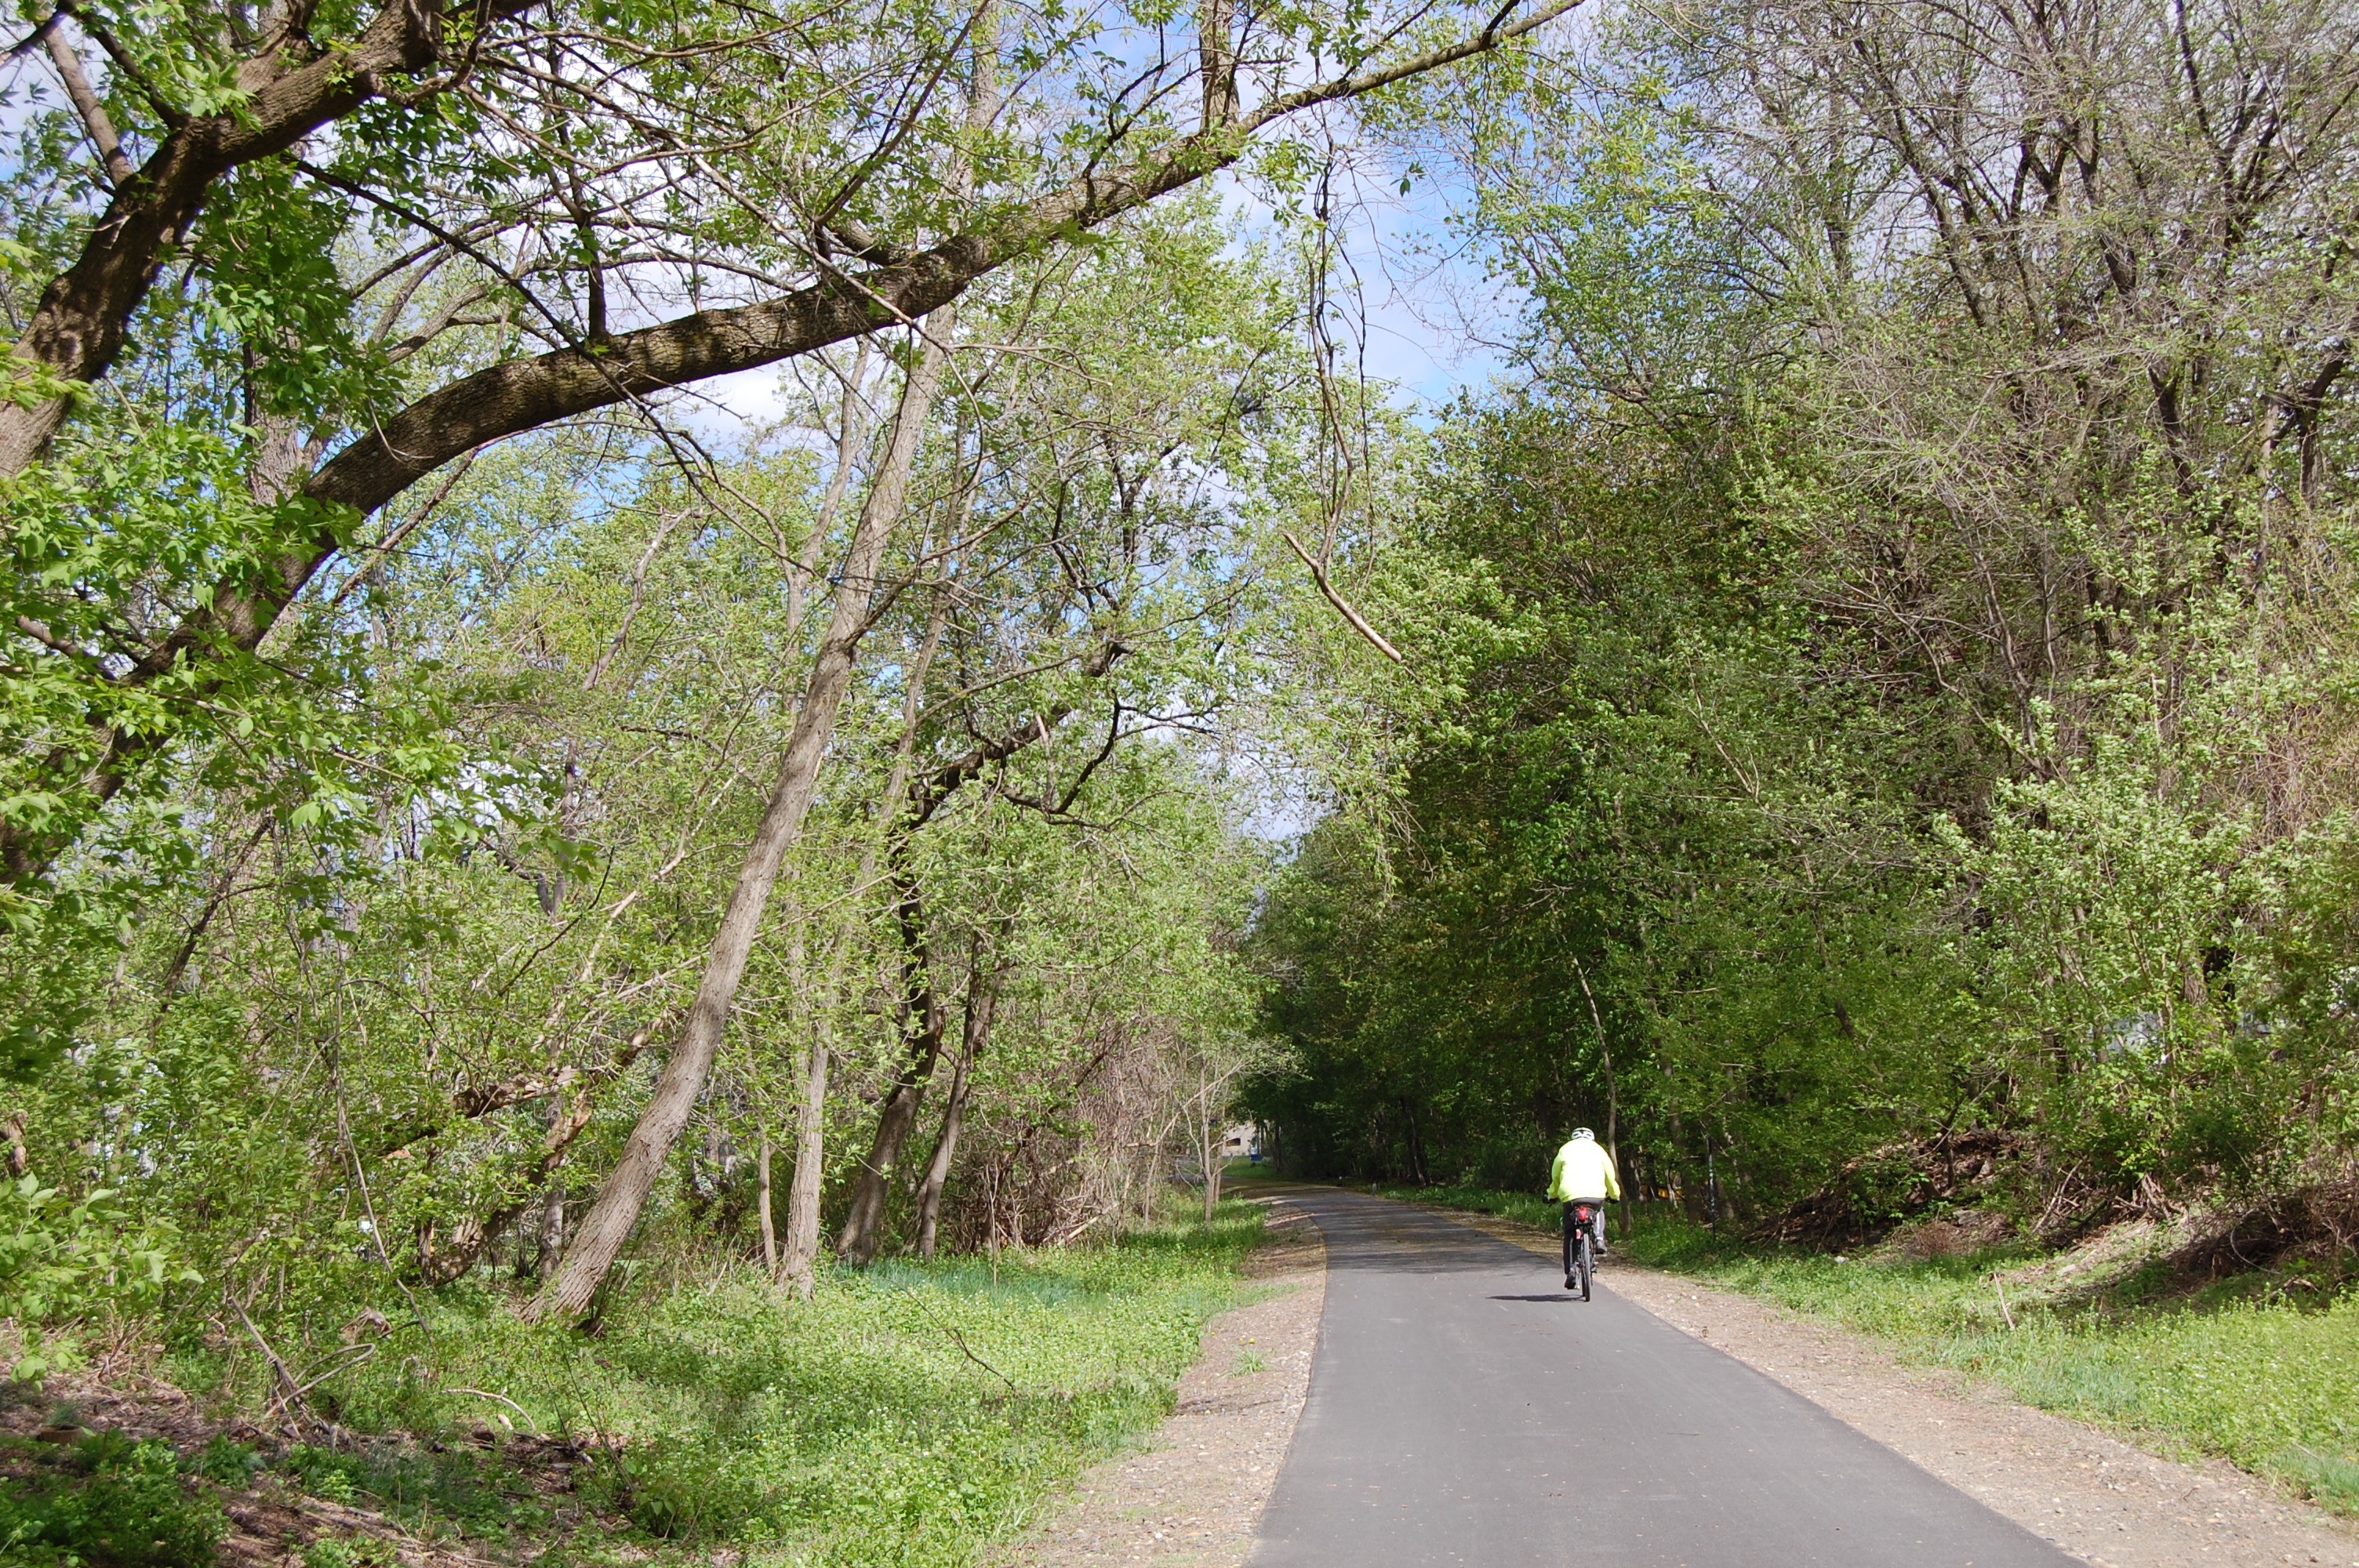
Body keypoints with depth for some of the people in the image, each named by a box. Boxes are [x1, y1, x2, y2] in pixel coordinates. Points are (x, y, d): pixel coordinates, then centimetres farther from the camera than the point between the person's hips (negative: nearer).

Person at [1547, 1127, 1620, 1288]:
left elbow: (1555, 1176, 25)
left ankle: (1570, 1271, 0)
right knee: (1599, 1211, 35)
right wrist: (1615, 1194, 40)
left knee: (1570, 1233, 11)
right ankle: (1599, 1239, 10)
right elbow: (1610, 1175, 23)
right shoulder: (1597, 1149, 19)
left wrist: (1552, 1195, 42)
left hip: (1570, 1195, -1)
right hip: (1596, 1194, 1)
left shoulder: (1565, 1150, 19)